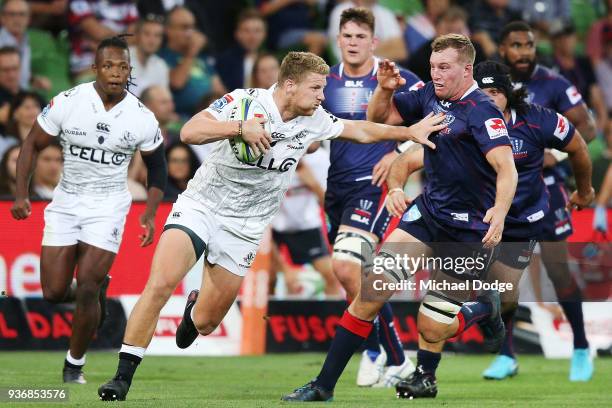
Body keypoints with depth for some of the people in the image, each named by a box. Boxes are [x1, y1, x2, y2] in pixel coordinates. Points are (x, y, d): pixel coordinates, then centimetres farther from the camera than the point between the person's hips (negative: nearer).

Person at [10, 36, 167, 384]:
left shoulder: (142, 118, -8)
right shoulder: (67, 103, -11)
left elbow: (157, 167, 8)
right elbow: (33, 145, 1)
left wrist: (151, 213, -3)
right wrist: (22, 194, -7)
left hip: (108, 206, -1)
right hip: (67, 201, 1)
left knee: (86, 288, -11)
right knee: (54, 293, -1)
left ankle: (75, 364, 8)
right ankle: (96, 289, 33)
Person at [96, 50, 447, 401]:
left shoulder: (314, 121, 0)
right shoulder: (244, 101, -14)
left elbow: (360, 131, 16)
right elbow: (189, 132, -24)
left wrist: (411, 132, 15)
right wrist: (240, 128, -34)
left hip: (244, 227, 4)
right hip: (201, 206, -4)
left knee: (205, 324, 2)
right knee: (160, 284, -25)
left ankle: (196, 308, 42)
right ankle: (123, 376, -16)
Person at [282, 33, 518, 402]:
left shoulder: (482, 112, -19)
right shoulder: (430, 95, 2)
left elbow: (507, 170, -30)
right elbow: (379, 118, 15)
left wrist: (499, 212, -48)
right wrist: (384, 89, -6)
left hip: (470, 229, -6)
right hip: (429, 209, 6)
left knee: (431, 329, -1)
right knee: (374, 286, -12)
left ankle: (485, 309, 33)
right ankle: (324, 385, -9)